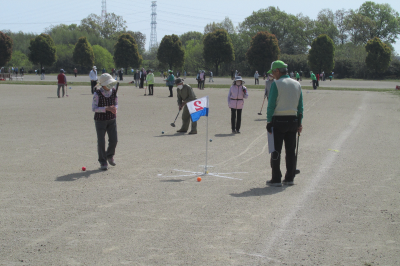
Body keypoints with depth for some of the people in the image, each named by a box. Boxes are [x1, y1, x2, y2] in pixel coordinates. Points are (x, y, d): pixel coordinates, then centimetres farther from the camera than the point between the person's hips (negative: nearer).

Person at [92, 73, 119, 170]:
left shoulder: (114, 91, -2)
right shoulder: (97, 94, -15)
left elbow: (116, 104, 8)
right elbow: (94, 108, -17)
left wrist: (115, 109, -16)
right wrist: (107, 108, -28)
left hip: (112, 119, 4)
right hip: (100, 120, -4)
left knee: (114, 140, 1)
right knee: (101, 142, -2)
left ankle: (110, 156, 30)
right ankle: (103, 162, 13)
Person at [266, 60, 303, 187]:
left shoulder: (276, 84, -8)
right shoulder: (297, 84, 10)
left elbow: (271, 105, -11)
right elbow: (300, 106, 11)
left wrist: (269, 121, -6)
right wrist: (299, 123, 14)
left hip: (278, 120, -6)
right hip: (293, 120, 6)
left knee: (276, 151, 0)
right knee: (290, 150, 10)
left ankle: (276, 179, 0)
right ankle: (289, 178, 14)